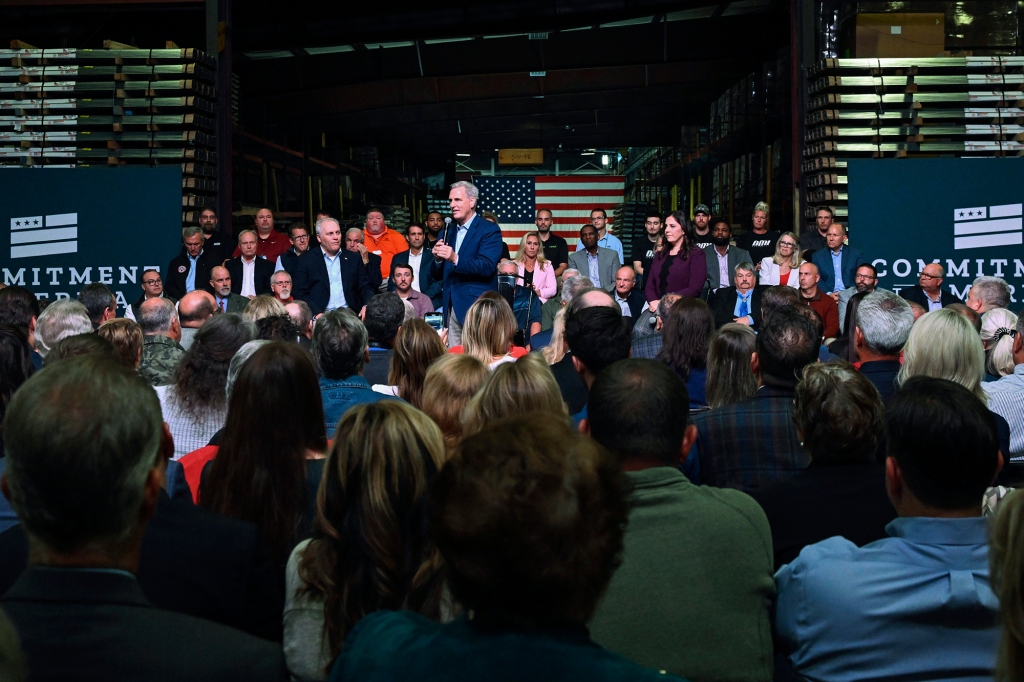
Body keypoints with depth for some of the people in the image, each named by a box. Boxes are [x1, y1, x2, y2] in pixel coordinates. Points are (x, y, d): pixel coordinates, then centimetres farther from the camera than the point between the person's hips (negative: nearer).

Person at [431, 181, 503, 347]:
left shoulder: (489, 230, -4)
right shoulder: (448, 232, 16)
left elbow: (487, 267, -17)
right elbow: (437, 275, 15)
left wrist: (455, 259, -28)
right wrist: (438, 259, -7)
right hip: (451, 307, 6)